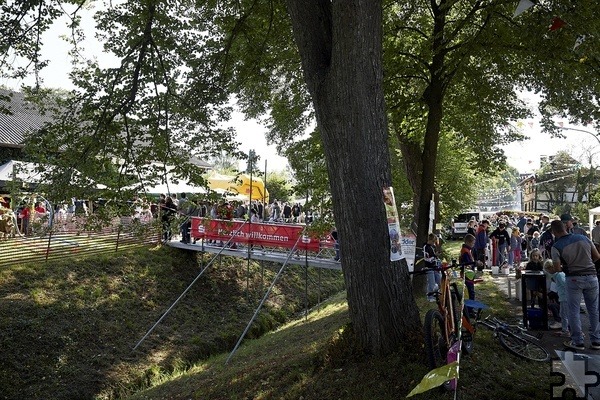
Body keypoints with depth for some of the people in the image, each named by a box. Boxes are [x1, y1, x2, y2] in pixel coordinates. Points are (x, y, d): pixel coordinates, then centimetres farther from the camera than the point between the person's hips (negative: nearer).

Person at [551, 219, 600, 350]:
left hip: (574, 279, -4)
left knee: (573, 311, 7)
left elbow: (558, 268, -12)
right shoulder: (584, 238, 1)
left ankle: (578, 341, 11)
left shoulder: (556, 246, -10)